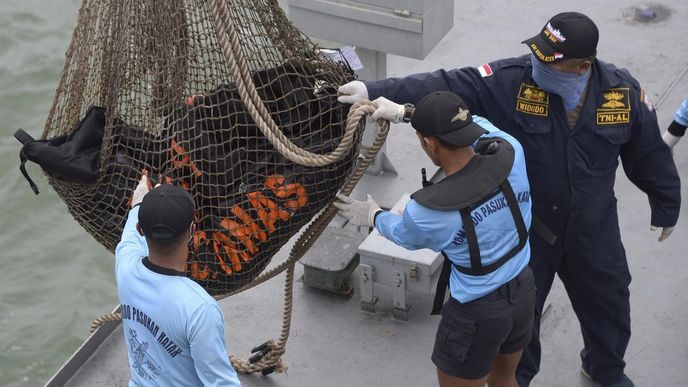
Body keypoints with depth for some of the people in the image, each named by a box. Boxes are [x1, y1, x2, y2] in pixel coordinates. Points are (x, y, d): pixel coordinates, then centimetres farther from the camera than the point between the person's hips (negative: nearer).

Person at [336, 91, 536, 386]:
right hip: (524, 291, 5)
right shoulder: (511, 152, -19)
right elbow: (473, 124, 5)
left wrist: (372, 216, 21)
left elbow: (404, 234, 0)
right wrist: (404, 112, 7)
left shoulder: (428, 210, -27)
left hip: (477, 313, -5)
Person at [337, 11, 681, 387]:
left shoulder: (623, 91, -16)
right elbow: (446, 86, -30)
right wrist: (376, 91, -41)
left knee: (608, 301, 22)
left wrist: (666, 207, 11)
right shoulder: (512, 80, -23)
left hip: (593, 230, 2)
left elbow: (650, 153, -1)